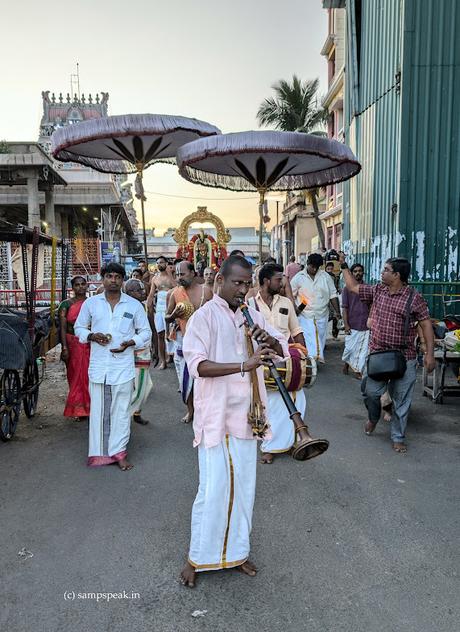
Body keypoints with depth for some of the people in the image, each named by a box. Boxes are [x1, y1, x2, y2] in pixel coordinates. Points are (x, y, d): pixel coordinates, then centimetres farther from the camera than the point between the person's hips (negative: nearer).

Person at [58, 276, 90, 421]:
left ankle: (88, 408, 18)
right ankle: (79, 409, 16)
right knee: (76, 376, 5)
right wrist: (64, 348, -12)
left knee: (89, 376, 4)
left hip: (90, 345, 2)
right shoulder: (66, 304, -1)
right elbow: (63, 327, -5)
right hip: (73, 344, -2)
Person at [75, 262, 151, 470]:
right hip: (98, 365, 1)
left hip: (123, 366, -1)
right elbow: (79, 327, 13)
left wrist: (131, 342, -11)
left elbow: (146, 332, 8)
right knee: (99, 410, 7)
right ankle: (99, 452, 19)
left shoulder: (134, 305, 2)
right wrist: (92, 336, -8)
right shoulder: (91, 303, 5)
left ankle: (118, 451, 16)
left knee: (121, 411, 4)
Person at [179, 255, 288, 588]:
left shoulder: (252, 315, 9)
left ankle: (236, 551, 31)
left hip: (247, 416, 6)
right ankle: (197, 558, 19)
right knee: (213, 490, 0)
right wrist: (245, 364, -31)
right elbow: (197, 364, -20)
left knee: (244, 486, 14)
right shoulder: (204, 316, -9)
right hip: (216, 416, -5)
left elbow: (282, 348, 11)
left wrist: (269, 340, -13)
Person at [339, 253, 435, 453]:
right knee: (371, 392, 8)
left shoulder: (414, 298, -10)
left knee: (401, 400, 6)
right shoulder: (377, 291, 4)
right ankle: (373, 418, 39)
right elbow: (353, 286, 16)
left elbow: (426, 324, -9)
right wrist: (343, 265, 17)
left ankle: (398, 438, 22)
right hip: (377, 354, 4)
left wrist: (430, 353, -14)